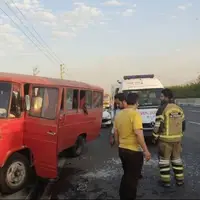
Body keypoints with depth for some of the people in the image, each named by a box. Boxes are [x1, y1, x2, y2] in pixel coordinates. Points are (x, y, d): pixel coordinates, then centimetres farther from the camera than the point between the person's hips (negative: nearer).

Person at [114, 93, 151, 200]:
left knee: (126, 176, 23)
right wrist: (146, 150, -19)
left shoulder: (118, 114, 6)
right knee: (132, 178, 7)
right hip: (134, 151, -8)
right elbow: (138, 134, -25)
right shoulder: (135, 113, -17)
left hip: (122, 150, 8)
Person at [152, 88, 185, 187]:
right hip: (177, 139, 6)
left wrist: (155, 137, -4)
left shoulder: (163, 108, -13)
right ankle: (180, 179, 23)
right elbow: (183, 124, 15)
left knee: (164, 159, 5)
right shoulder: (179, 109, 8)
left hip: (165, 139, -6)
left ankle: (166, 181, 10)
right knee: (177, 158, 17)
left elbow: (158, 125, -15)